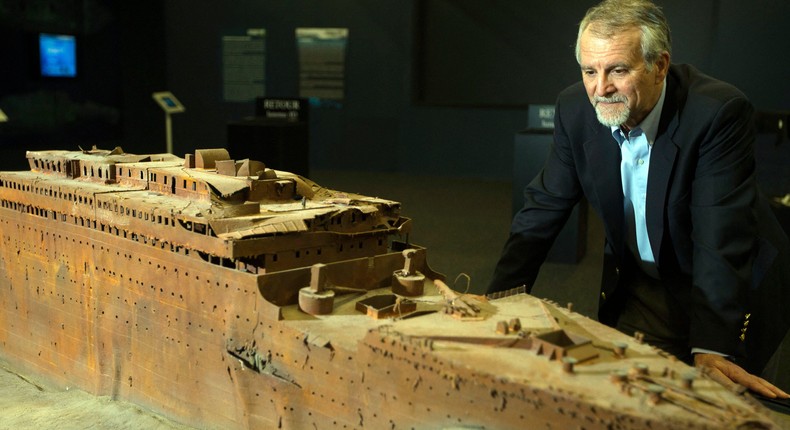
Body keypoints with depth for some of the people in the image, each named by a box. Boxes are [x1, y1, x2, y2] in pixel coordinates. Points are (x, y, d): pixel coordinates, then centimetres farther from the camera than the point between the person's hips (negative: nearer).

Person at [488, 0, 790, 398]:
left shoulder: (719, 112, -27)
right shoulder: (575, 108, -13)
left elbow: (721, 238, -32)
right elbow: (544, 208, -7)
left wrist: (711, 348, -40)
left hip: (732, 288, -3)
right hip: (638, 287, 4)